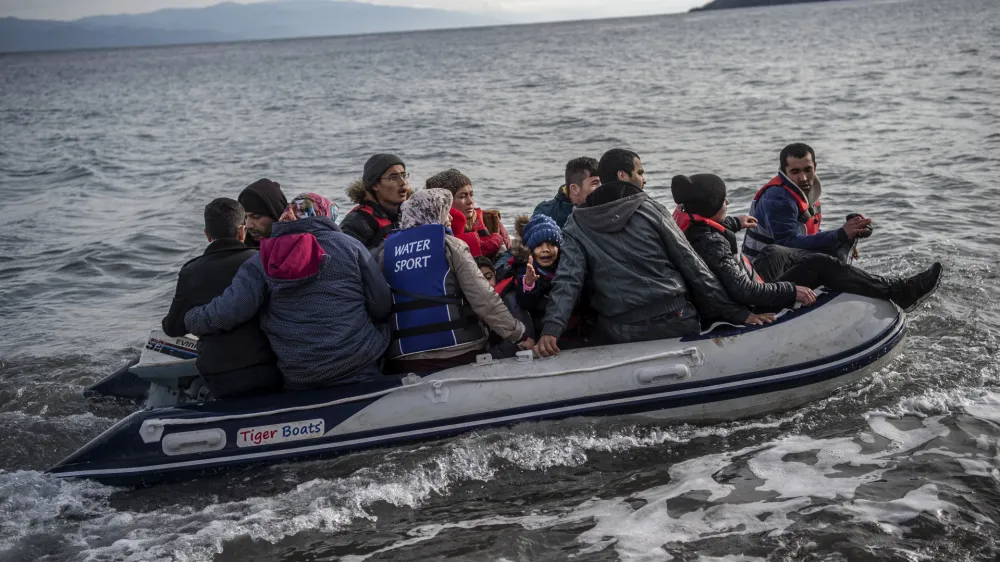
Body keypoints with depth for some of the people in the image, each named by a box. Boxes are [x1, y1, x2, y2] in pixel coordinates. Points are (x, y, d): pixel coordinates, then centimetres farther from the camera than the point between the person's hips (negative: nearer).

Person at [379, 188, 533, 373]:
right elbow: (483, 298, -8)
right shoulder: (451, 245, -1)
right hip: (458, 352, -3)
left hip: (405, 358, 3)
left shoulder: (387, 250, 9)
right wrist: (518, 335, -3)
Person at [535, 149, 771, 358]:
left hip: (618, 335, 2)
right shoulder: (651, 210, 1)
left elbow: (566, 281, -8)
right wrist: (739, 314, 4)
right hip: (676, 325, -2)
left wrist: (550, 330, -15)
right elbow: (692, 267, 0)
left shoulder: (577, 225, 6)